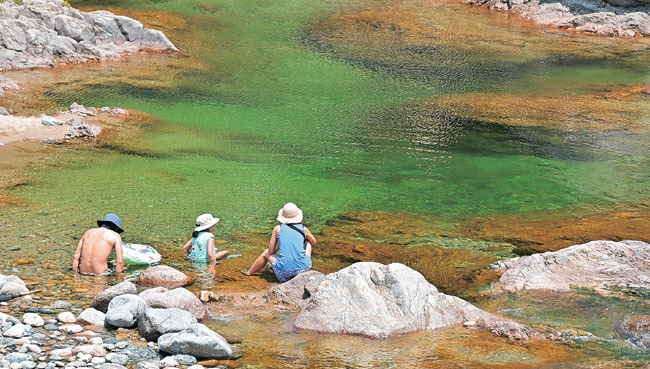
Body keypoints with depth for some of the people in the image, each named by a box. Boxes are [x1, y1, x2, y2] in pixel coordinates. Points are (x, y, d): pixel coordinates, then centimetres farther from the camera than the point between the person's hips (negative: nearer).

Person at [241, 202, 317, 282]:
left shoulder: (277, 229, 1)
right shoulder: (304, 229, 6)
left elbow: (271, 252, 7)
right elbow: (314, 242, 27)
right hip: (304, 268, 1)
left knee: (266, 253, 30)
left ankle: (249, 272, 51)